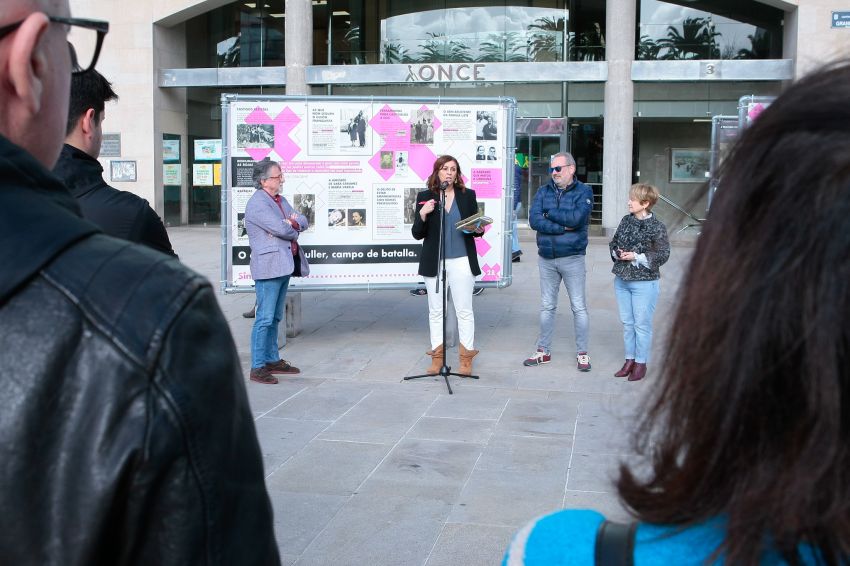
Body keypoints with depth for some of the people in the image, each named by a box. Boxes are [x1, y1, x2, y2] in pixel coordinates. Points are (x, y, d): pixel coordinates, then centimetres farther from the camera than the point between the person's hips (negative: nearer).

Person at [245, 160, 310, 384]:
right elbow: (281, 229, -20)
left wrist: (293, 223, -8)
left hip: (284, 265, 9)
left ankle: (272, 360, 25)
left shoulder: (280, 200, 18)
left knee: (275, 317, 16)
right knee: (265, 319, -7)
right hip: (268, 267, -9)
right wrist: (294, 228, 2)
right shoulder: (257, 203, -12)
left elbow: (303, 222, 14)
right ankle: (257, 368, -3)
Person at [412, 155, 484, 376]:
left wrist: (479, 229, -11)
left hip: (461, 261, -1)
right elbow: (417, 234, 3)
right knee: (435, 311, 7)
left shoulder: (468, 195, 5)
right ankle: (437, 357, 16)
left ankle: (466, 359, 9)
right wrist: (422, 214, -15)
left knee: (464, 310, 1)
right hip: (434, 263, 1)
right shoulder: (425, 197, 4)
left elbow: (476, 226, 12)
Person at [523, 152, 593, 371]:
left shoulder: (583, 192, -4)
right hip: (546, 258, 4)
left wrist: (550, 213, -9)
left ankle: (582, 353, 12)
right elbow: (534, 220, -8)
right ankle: (543, 351, 22)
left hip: (572, 258, -4)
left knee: (578, 307, 2)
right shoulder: (543, 191, 6)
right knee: (547, 306, 12)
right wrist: (563, 227, -15)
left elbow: (576, 217, -22)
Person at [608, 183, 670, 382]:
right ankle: (630, 360, 26)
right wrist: (617, 252, -5)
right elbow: (613, 242, 17)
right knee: (627, 323, 14)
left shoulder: (657, 227, -11)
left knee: (642, 324, 3)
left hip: (644, 283, -6)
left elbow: (663, 255, -13)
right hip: (622, 280, 6)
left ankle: (641, 363, 15)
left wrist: (636, 257, -18)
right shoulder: (626, 221, 7)